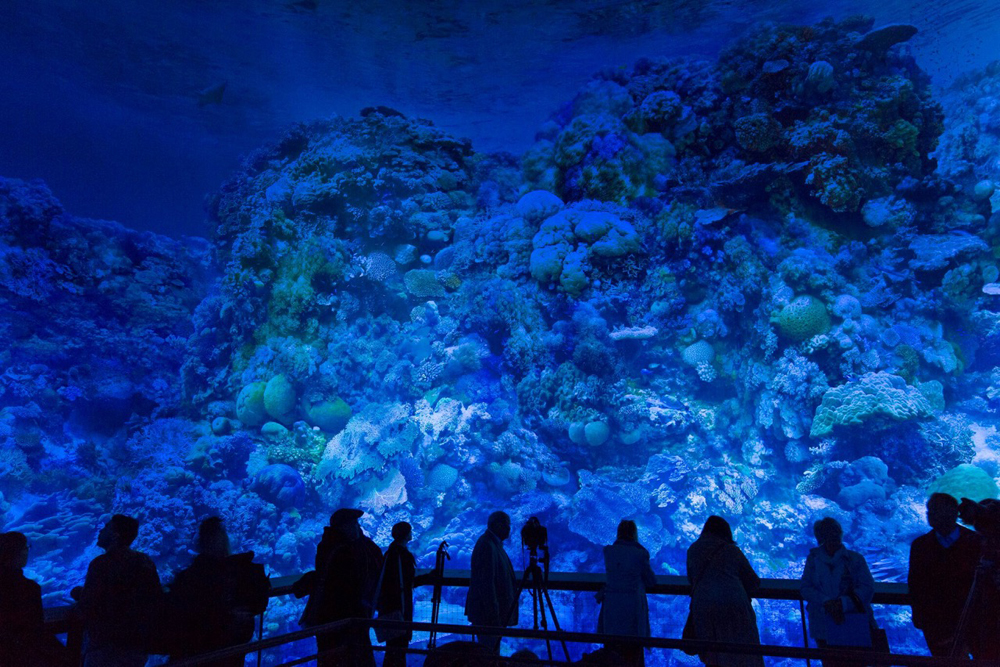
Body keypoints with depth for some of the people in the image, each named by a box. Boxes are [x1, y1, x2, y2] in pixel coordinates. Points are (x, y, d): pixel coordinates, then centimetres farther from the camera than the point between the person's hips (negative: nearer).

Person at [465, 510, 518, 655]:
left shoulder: (494, 544, 10)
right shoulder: (487, 546, -21)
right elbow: (486, 583, -25)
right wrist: (493, 613, -23)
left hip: (494, 609, 10)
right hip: (487, 611, -10)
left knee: (492, 650, 17)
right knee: (489, 650, -1)